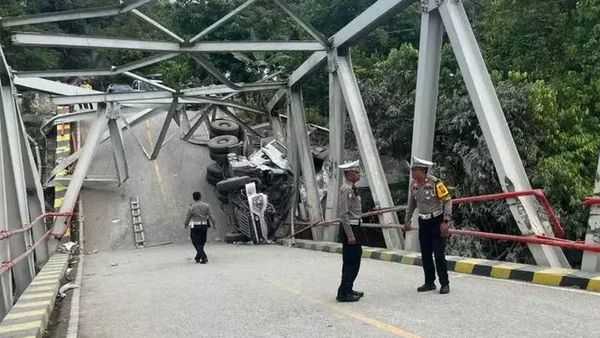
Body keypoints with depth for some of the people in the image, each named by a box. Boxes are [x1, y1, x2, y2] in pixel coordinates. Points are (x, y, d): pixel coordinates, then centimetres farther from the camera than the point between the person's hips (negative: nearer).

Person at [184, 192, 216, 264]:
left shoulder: (191, 207, -8)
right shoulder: (206, 206, 0)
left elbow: (188, 217, 1)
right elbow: (210, 216, 1)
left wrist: (186, 224, 17)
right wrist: (214, 223, 12)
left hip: (195, 227, -4)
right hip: (204, 226, 4)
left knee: (197, 243, 0)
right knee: (201, 242, 15)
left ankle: (204, 257, -11)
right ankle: (198, 257, 27)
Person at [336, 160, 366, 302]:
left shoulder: (351, 188, 13)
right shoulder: (346, 190, -17)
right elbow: (344, 214, -22)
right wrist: (350, 235, -22)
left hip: (354, 227, 10)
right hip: (350, 228, -10)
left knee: (352, 261, 17)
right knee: (352, 262, -5)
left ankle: (348, 289, 27)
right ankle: (343, 293, 1)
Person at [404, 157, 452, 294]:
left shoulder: (435, 182, -18)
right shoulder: (413, 185, 2)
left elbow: (448, 200, -16)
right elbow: (412, 203, 16)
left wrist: (446, 221, -20)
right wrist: (407, 220, 19)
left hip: (437, 222, -6)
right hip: (423, 222, 6)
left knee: (439, 254, -4)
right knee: (425, 255, 9)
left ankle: (445, 284, 8)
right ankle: (429, 283, 20)